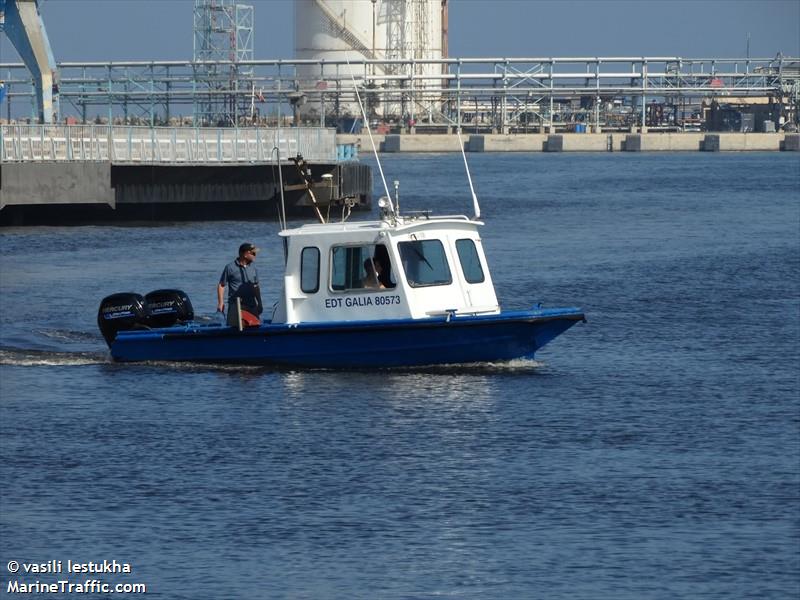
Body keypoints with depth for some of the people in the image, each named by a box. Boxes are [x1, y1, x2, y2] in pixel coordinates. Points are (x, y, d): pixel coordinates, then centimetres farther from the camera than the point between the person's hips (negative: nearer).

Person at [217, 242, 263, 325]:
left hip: (251, 306, 5)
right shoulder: (230, 268, -3)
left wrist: (259, 304, 17)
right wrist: (220, 303, -7)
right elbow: (221, 285, 0)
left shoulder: (253, 268, 12)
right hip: (235, 306, -5)